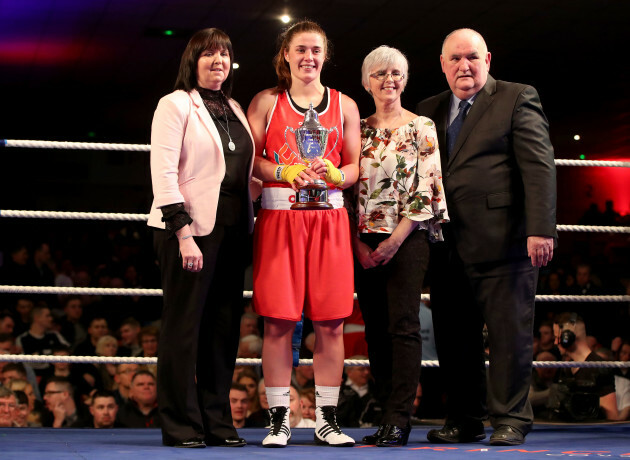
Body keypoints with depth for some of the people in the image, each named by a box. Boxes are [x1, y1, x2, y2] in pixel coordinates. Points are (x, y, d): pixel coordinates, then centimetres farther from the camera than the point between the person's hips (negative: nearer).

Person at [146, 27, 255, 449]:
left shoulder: (234, 110, 18)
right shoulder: (176, 104, -2)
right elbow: (163, 174, -10)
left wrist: (248, 231, 11)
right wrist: (183, 233, -17)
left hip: (231, 230, 6)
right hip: (190, 229, -6)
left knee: (223, 327, 6)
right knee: (184, 326, -2)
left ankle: (217, 422, 14)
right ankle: (182, 426, 4)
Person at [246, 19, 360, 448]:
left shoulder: (344, 106, 14)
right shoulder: (266, 102, 10)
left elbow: (355, 167, 12)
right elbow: (250, 160, 4)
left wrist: (334, 174, -10)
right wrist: (286, 172, -13)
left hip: (329, 218, 2)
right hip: (278, 216, -2)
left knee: (331, 323, 0)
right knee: (278, 321, -4)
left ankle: (327, 419, 8)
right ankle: (280, 420, 4)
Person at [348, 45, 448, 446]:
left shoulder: (422, 128, 2)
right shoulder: (359, 130, 13)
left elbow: (426, 188, -5)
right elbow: (349, 188, 11)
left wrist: (395, 239, -11)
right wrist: (358, 242, -1)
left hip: (407, 237, -4)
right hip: (365, 243, 4)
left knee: (403, 325, -9)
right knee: (376, 329, 4)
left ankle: (400, 420, -9)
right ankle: (387, 415, 11)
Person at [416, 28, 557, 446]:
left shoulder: (518, 99, 2)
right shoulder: (429, 110, 18)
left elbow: (539, 167, -6)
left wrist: (541, 229, -16)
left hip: (503, 239, -5)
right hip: (447, 246, 5)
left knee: (509, 333, -1)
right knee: (454, 337, 8)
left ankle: (510, 421, 8)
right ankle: (465, 421, 18)